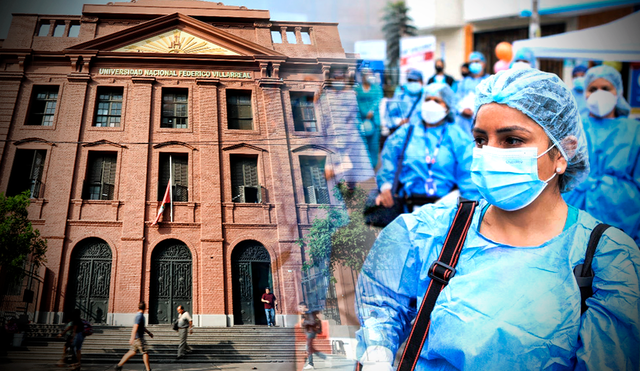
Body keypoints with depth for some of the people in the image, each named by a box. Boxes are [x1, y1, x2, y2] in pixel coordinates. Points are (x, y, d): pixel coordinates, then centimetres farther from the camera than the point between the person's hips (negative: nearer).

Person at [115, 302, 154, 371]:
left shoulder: (141, 316, 13)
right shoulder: (139, 316, -17)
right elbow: (135, 327, -26)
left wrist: (149, 332, 34)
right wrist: (132, 338, -32)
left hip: (138, 338, 9)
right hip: (138, 338, -9)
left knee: (132, 352, 13)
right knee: (145, 352, -4)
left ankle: (119, 365, 14)